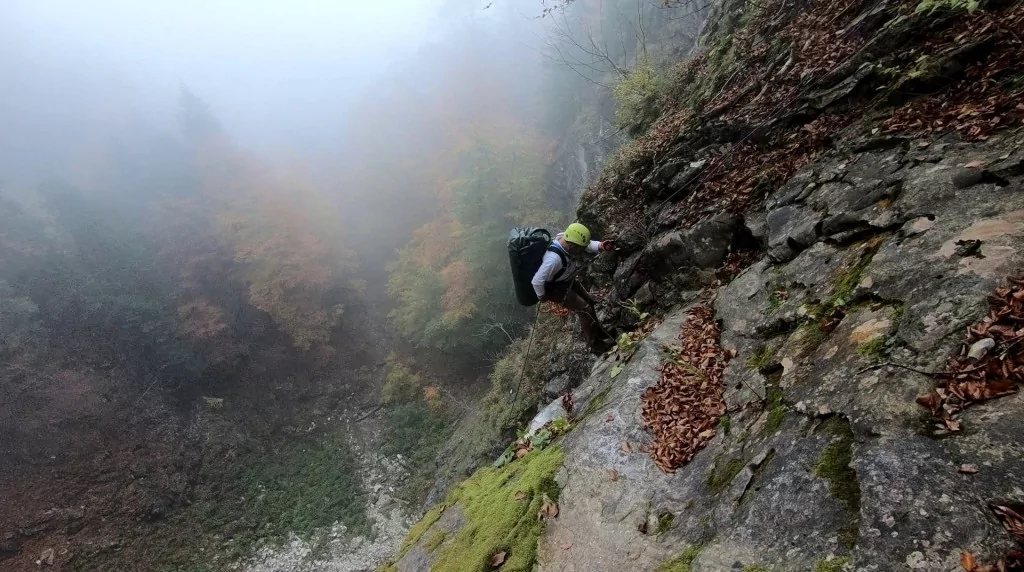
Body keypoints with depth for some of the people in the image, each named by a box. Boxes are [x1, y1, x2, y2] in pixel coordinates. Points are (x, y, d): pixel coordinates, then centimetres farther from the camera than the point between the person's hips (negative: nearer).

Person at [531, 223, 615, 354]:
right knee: (585, 310, -4)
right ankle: (596, 345, 14)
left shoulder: (567, 239, -21)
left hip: (569, 281, 9)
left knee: (589, 302, 20)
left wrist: (601, 246, -28)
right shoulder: (554, 258, -43)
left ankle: (594, 333, 43)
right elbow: (537, 281, -38)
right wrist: (541, 296, -18)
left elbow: (588, 244, -6)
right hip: (556, 288, -9)